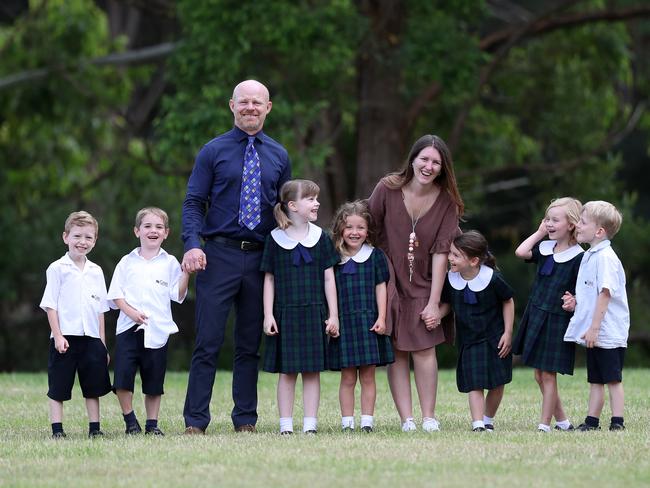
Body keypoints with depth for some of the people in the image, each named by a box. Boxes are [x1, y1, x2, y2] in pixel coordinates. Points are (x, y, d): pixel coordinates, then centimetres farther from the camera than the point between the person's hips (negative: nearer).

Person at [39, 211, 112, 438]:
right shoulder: (57, 269, -2)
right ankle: (57, 429, 2)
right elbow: (50, 306, -4)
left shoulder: (96, 271, 12)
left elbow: (100, 309, 14)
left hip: (91, 337, 4)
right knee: (58, 387, -1)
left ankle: (94, 427, 13)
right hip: (65, 338, -4)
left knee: (93, 386, 7)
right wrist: (57, 335, -13)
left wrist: (102, 343, 10)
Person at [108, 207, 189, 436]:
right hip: (129, 328, 0)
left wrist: (186, 274, -12)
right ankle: (130, 420, 5)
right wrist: (131, 311, -10)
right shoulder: (127, 262, 8)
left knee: (154, 382, 4)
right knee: (123, 376, -9)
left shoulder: (169, 263, 8)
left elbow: (178, 295, 2)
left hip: (157, 330, 0)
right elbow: (115, 294, 5)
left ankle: (152, 424, 14)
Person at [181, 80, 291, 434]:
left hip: (261, 258, 3)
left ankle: (245, 420, 13)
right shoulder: (213, 152, 2)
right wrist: (192, 245, -17)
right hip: (219, 255, -3)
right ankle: (195, 421, -2)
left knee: (250, 345, 8)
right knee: (208, 341, -5)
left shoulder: (278, 156, 12)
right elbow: (194, 202, -2)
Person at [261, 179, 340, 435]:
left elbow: (329, 279, 6)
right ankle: (286, 424, 6)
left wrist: (333, 315, 2)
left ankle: (310, 423, 6)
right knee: (287, 371, 1)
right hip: (285, 313, -1)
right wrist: (268, 315, -3)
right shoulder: (275, 239, 0)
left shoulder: (320, 237, 4)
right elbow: (269, 279, 3)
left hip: (314, 313, 1)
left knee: (312, 370, 2)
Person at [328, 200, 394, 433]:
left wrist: (381, 318, -3)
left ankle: (367, 420, 6)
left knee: (368, 376, 1)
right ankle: (347, 422, 5)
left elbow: (380, 288, 4)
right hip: (343, 323, 1)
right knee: (347, 377, 2)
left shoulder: (375, 256, 3)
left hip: (369, 322, 0)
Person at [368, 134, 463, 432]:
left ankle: (429, 417, -2)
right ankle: (406, 418, -2)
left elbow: (441, 251, -10)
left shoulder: (447, 201, -8)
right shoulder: (387, 189, -11)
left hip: (423, 285, 0)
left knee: (424, 348, -9)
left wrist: (434, 301, -13)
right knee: (396, 352, -3)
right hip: (389, 282, 0)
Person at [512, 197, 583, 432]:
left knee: (548, 375, -4)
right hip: (536, 316, 7)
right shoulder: (545, 248, 9)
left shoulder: (578, 256, -9)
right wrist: (539, 233, 1)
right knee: (539, 375, 11)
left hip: (558, 320, -7)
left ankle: (544, 424, 2)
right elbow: (521, 252, -6)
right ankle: (562, 420, 22)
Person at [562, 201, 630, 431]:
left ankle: (617, 422, 0)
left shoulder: (605, 257, -16)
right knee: (595, 380, 13)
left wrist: (594, 328, -23)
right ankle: (591, 422, 17)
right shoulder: (589, 256, 14)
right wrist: (577, 302, 6)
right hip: (593, 333, 9)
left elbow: (605, 293, -21)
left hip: (608, 332, -9)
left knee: (612, 378, -3)